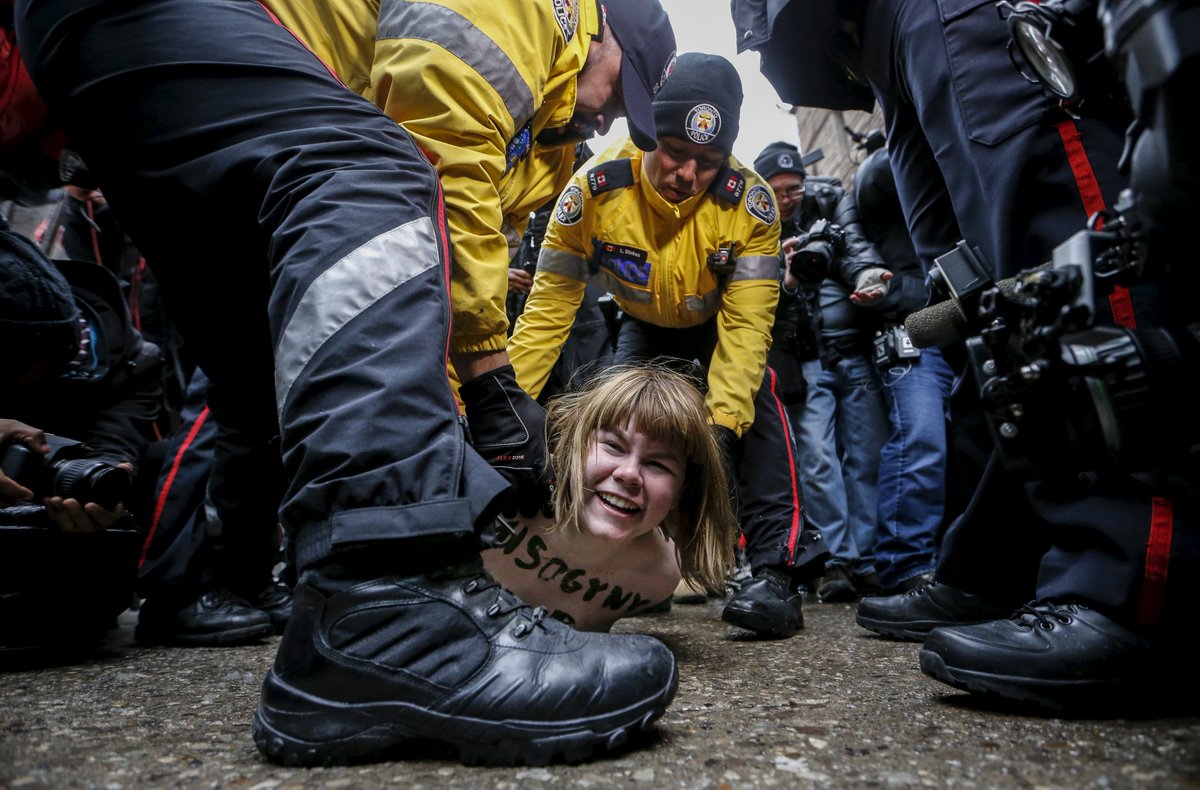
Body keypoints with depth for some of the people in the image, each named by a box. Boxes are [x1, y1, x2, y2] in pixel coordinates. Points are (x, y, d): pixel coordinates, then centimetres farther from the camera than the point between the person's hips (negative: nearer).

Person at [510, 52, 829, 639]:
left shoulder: (749, 202, -33)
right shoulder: (596, 188, -32)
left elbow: (746, 322, -32)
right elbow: (549, 307, -28)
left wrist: (722, 421, -43)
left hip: (722, 319, -1)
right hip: (645, 325, 2)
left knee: (754, 400, -25)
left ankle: (777, 568, -21)